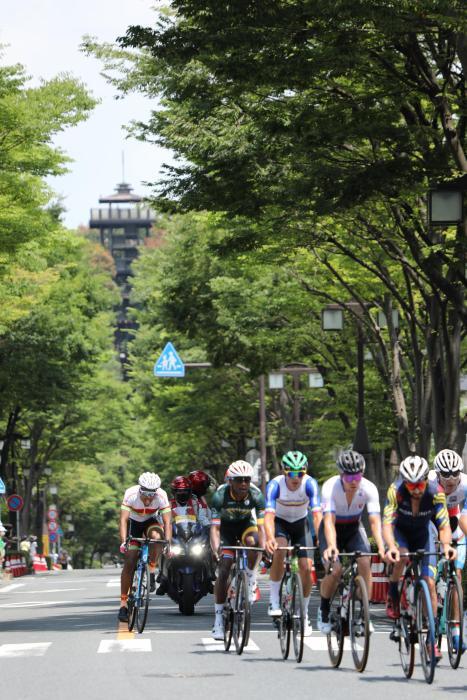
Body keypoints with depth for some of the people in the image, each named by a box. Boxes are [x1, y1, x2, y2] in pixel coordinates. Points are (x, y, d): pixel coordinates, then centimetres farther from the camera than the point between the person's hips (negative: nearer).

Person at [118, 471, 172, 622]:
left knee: (157, 536, -35)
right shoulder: (131, 494, -31)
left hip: (151, 522, 1)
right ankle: (123, 603, -5)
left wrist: (168, 542, -43)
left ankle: (151, 571, -15)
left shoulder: (161, 496, -29)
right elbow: (123, 519, -34)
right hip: (134, 523, -1)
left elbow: (167, 522, -29)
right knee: (130, 562, -11)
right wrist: (123, 541, -47)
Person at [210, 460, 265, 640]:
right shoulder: (220, 496, -31)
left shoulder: (256, 495, -27)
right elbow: (215, 527, -34)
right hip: (226, 526, -1)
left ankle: (250, 581, -12)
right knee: (224, 569, -12)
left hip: (246, 524, 1)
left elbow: (260, 526, -28)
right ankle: (219, 618, -6)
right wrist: (216, 549, -51)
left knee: (252, 542, -35)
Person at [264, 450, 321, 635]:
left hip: (300, 523, 2)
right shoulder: (275, 485, -30)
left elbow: (317, 514, -35)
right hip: (280, 522, -2)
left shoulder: (310, 484, -28)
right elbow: (269, 515, -40)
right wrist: (269, 539, -58)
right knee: (279, 551, -32)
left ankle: (304, 614, 9)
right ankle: (274, 601, -20)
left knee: (306, 568, -10)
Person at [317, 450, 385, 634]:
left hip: (354, 529, 2)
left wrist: (381, 548, -47)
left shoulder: (369, 489, -24)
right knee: (335, 570, -23)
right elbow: (329, 521, -38)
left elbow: (375, 521, -30)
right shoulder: (330, 487, -29)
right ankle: (324, 610, 3)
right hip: (333, 530, -2)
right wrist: (331, 546, -56)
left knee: (365, 564, -24)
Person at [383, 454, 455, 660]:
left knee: (429, 582, -11)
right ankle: (392, 597, -7)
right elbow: (387, 523, -38)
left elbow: (444, 525, -29)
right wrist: (391, 547, -56)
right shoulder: (396, 491, -32)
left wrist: (446, 545, -50)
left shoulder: (436, 493, -29)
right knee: (402, 557, -35)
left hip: (422, 533, 1)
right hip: (399, 530, -1)